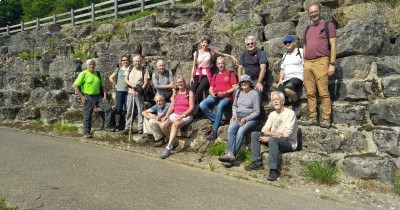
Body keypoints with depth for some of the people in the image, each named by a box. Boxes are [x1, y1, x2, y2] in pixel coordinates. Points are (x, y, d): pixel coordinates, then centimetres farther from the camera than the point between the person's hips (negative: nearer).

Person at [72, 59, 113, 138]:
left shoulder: (98, 74, 12)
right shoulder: (83, 74, -5)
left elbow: (103, 86, 17)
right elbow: (74, 86, -9)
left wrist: (105, 96, 4)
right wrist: (81, 97, -12)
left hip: (99, 96, 5)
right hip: (88, 97, -4)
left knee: (108, 108, -10)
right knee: (87, 115, 2)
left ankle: (108, 126, -1)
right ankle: (86, 132, 13)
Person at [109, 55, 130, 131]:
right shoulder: (118, 69, 10)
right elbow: (111, 77, 14)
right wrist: (115, 85, 6)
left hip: (128, 91, -1)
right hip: (120, 91, 1)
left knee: (127, 109, 2)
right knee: (119, 108, 2)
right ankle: (117, 125, 8)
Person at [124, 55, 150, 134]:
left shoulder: (144, 70, -1)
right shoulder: (130, 69, 10)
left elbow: (146, 82, -6)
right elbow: (125, 79, 8)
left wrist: (140, 90, -19)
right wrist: (132, 85, -11)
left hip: (139, 94, -3)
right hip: (130, 92, 3)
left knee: (140, 111, -1)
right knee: (129, 111, 7)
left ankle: (140, 128, 5)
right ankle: (128, 127, 14)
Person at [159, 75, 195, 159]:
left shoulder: (189, 92, 2)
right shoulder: (175, 93, 18)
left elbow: (191, 107, -6)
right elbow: (172, 107, 14)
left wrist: (182, 115, -18)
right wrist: (167, 115, -4)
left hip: (186, 115, -5)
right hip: (175, 114, 5)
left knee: (175, 124, -36)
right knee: (163, 125, -21)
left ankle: (168, 148, -35)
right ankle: (173, 142, 0)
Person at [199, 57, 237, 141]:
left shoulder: (230, 73, 9)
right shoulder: (215, 75, 24)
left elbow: (234, 88, 0)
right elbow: (211, 88, 22)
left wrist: (224, 93, -12)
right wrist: (212, 93, -2)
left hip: (226, 97, -5)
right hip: (214, 96, 5)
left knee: (220, 107, -37)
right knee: (202, 105, -23)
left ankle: (214, 130, -32)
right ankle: (216, 120, -14)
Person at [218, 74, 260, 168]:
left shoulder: (254, 93, -4)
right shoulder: (238, 92, 13)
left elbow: (257, 112, -6)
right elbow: (234, 105, 23)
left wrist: (245, 119, -17)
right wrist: (234, 115, 3)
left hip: (250, 118, -4)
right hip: (238, 116, 4)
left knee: (240, 131, -32)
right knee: (231, 129, -27)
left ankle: (232, 155, -32)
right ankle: (230, 153, -38)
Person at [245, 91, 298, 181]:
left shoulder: (290, 113, -10)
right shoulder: (272, 114, 12)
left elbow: (287, 134, -19)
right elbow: (264, 130, 6)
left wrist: (269, 137, -18)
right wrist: (273, 133, -17)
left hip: (289, 143, -7)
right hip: (274, 139, 7)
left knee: (272, 140, -38)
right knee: (254, 134, -4)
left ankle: (274, 170, -31)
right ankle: (257, 163, -6)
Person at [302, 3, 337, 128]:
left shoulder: (328, 25, 6)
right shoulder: (308, 29, 23)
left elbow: (333, 45, 0)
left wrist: (332, 64, -9)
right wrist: (304, 64, 14)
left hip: (321, 62, -5)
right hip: (307, 63, 5)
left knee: (323, 93, -8)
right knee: (310, 93, 2)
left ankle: (326, 119, -5)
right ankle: (312, 118, 6)